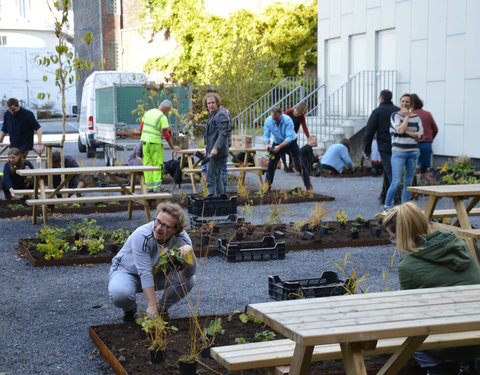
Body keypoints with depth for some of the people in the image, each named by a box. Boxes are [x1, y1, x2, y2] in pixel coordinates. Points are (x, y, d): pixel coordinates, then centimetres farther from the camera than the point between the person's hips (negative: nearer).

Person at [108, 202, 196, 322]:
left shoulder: (181, 238, -21)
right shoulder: (142, 236, -33)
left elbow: (190, 272, -21)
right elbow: (145, 273, -35)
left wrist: (190, 251, -41)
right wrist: (152, 306, -38)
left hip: (158, 273, 4)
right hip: (128, 271, -3)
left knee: (188, 280, -22)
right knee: (119, 294, -36)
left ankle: (162, 308, 5)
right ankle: (130, 310, 2)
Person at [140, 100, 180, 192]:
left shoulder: (148, 112, 10)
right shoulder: (163, 118, -10)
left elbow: (142, 127, 14)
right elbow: (166, 134, -10)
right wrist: (172, 147, -1)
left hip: (144, 141, 6)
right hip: (155, 143, -6)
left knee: (147, 164, 8)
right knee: (157, 165, 1)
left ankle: (149, 186, 8)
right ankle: (156, 187, -4)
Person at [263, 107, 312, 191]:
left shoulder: (288, 120, -29)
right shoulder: (268, 121, -18)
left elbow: (289, 138, -31)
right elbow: (266, 136, -14)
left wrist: (279, 147, -42)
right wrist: (267, 144, -35)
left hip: (290, 143, -3)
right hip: (277, 143, 3)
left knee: (299, 165, -9)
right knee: (271, 165, -2)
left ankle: (308, 187, -3)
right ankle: (267, 187, 11)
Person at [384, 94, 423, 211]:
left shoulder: (416, 117, 9)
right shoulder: (395, 115, -1)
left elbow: (420, 134, 0)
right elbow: (400, 130, -16)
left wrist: (406, 131, -10)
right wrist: (407, 116, -6)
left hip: (413, 152, 4)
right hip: (398, 152, -4)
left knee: (408, 182, 6)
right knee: (396, 182, -12)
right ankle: (387, 206, -1)